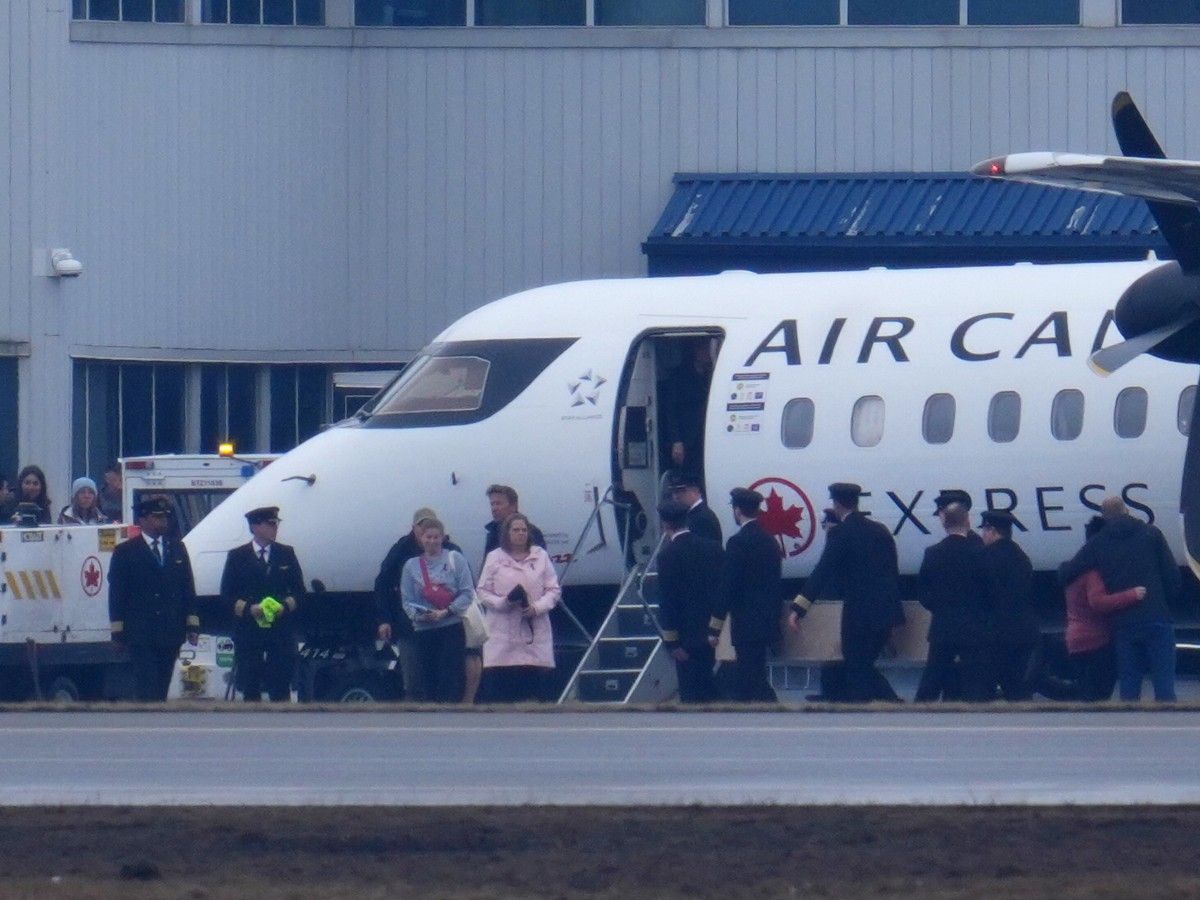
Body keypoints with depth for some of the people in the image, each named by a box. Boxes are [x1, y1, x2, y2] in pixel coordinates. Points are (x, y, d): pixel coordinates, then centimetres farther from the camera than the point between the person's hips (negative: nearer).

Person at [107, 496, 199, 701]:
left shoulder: (177, 549, 15)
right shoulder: (126, 552, 2)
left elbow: (188, 589, 15)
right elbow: (116, 592, 0)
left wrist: (192, 624, 6)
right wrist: (118, 630, -6)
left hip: (171, 631, 4)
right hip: (141, 634, -4)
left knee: (161, 689, 6)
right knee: (148, 689, -12)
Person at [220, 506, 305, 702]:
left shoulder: (286, 554, 10)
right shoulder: (237, 557, 4)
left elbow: (298, 590, 11)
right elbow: (227, 596, 2)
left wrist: (285, 606, -9)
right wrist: (249, 609, -15)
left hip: (281, 632, 1)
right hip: (248, 632, -1)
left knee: (281, 689, -4)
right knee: (251, 689, 1)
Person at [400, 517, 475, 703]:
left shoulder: (454, 559, 2)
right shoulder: (411, 566, 9)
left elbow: (468, 593, -3)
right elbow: (407, 600, 7)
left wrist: (446, 612, -14)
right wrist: (417, 615, -13)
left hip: (451, 627, -3)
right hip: (424, 630, 3)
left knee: (449, 680, -12)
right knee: (429, 680, 3)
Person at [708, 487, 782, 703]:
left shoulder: (738, 543, -14)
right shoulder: (770, 541, 11)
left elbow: (727, 588, -14)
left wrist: (714, 629, -10)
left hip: (747, 626, -8)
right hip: (767, 622, 8)